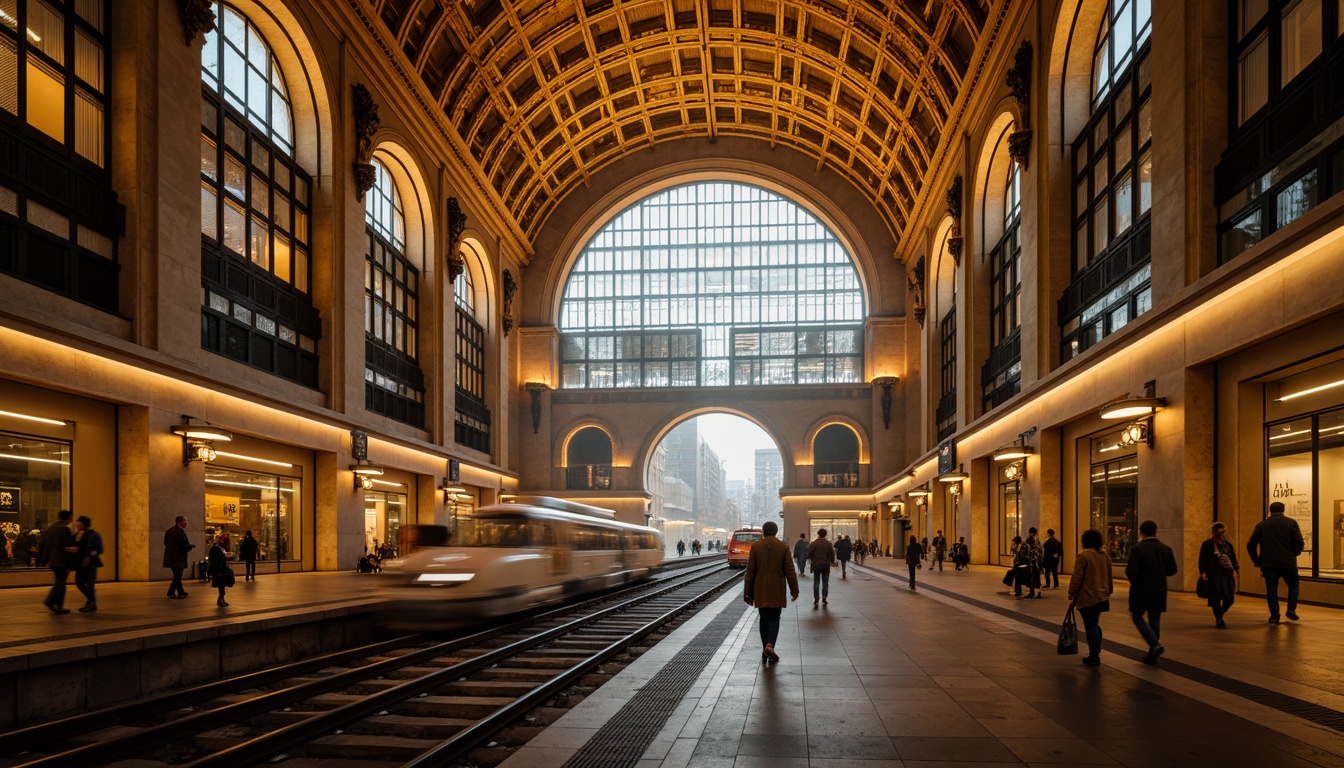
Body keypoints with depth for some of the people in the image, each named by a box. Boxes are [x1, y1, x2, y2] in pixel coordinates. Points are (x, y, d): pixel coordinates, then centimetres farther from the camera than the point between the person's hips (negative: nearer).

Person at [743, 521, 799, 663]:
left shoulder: (756, 547, -4)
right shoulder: (783, 547, -4)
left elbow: (750, 571, -3)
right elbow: (790, 571, -2)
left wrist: (748, 593, 3)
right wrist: (794, 590, 6)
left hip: (760, 591, 1)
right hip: (777, 591, -1)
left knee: (764, 619, 11)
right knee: (774, 619, 8)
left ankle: (765, 651, 13)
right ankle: (770, 645, -13)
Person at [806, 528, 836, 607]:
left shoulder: (813, 543, -10)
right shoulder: (829, 544, -3)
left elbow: (809, 554, -7)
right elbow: (832, 554, 1)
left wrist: (810, 560, 14)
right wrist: (832, 561, 19)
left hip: (816, 565, -1)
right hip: (826, 565, 1)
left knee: (816, 582, 7)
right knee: (825, 582, 12)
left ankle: (816, 598, 1)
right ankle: (824, 597, 8)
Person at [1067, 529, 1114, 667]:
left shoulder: (1083, 556, -13)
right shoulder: (1105, 556, 7)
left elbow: (1077, 578, -15)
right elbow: (1109, 577, 16)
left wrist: (1071, 596, -9)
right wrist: (1108, 592, 29)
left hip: (1086, 598, -7)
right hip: (1102, 597, 7)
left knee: (1090, 626, -1)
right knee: (1094, 624, 17)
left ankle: (1094, 657, 1)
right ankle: (1095, 654, 19)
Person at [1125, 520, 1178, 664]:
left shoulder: (1137, 549, -16)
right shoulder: (1166, 549, 1)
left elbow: (1131, 571, -22)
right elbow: (1172, 570, 4)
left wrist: (1133, 580, 0)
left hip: (1141, 590, -5)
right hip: (1159, 591, 5)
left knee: (1137, 616, 11)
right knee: (1154, 619, 14)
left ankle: (1155, 644, -8)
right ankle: (1152, 655, 18)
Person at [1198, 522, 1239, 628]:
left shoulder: (1227, 544, 16)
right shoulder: (1207, 544, 0)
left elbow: (1233, 558, 18)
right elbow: (1202, 560, -3)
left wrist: (1237, 568, 4)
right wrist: (1203, 572, -13)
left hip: (1227, 574, 5)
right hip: (1214, 575, -5)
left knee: (1230, 598, 2)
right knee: (1216, 598, -4)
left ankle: (1219, 616, 26)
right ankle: (1219, 620, 10)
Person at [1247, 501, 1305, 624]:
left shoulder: (1261, 525, 5)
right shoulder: (1291, 523, 0)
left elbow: (1251, 545, 4)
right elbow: (1300, 543, -7)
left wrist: (1256, 561, 14)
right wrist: (1294, 554, 13)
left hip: (1269, 564, 0)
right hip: (1288, 563, 0)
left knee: (1271, 588, 6)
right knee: (1293, 585, 20)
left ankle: (1274, 616, 4)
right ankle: (1291, 609, 6)